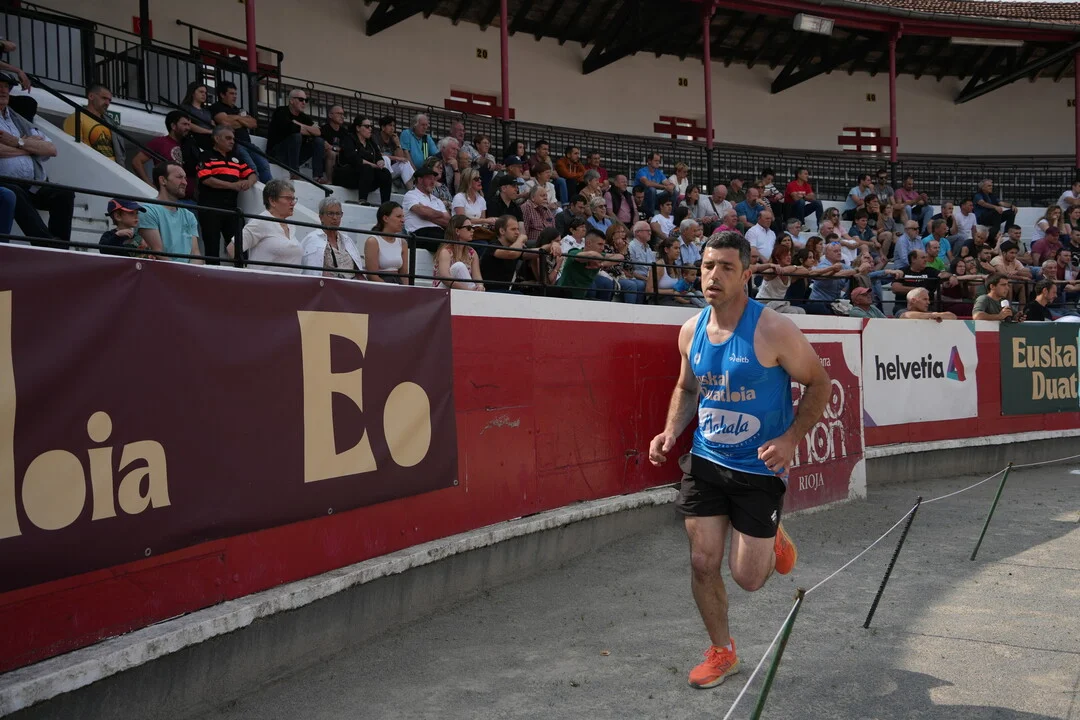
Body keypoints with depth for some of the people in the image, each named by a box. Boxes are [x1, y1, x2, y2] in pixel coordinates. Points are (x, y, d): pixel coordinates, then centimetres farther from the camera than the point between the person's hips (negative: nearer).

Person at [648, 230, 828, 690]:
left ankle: (774, 544, 37)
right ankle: (722, 652, 26)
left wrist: (792, 438, -20)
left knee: (747, 578, 1)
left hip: (760, 468, -4)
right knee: (703, 563, 3)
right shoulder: (691, 331, -1)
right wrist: (671, 432, -2)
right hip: (705, 463, 4)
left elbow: (819, 383, -8)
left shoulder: (773, 331, -17)